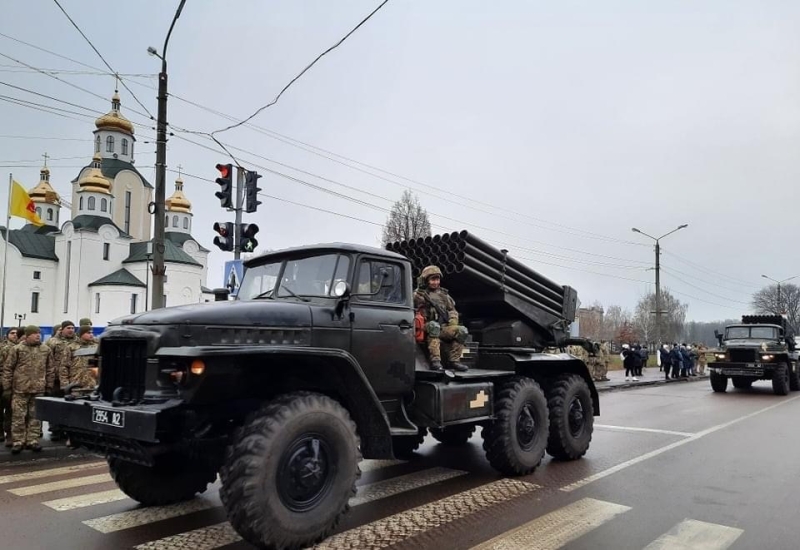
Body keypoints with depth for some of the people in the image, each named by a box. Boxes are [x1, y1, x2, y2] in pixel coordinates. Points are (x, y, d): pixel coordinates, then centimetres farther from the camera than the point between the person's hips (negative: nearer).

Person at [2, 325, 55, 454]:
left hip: (39, 390, 2)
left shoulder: (46, 350, 7)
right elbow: (7, 369, 1)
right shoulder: (17, 349, -1)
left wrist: (49, 387, 8)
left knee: (35, 417, 7)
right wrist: (7, 387, -2)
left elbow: (50, 370, 11)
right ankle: (18, 442, 10)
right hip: (20, 389, -2)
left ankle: (33, 441, 15)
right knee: (18, 417, 2)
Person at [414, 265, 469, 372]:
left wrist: (453, 322, 4)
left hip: (443, 328, 5)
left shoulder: (443, 294, 19)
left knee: (462, 330, -17)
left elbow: (452, 310, 19)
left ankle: (454, 360, -8)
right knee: (434, 325, -38)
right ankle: (435, 360, -39)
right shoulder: (419, 294, 2)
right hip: (427, 328, -5)